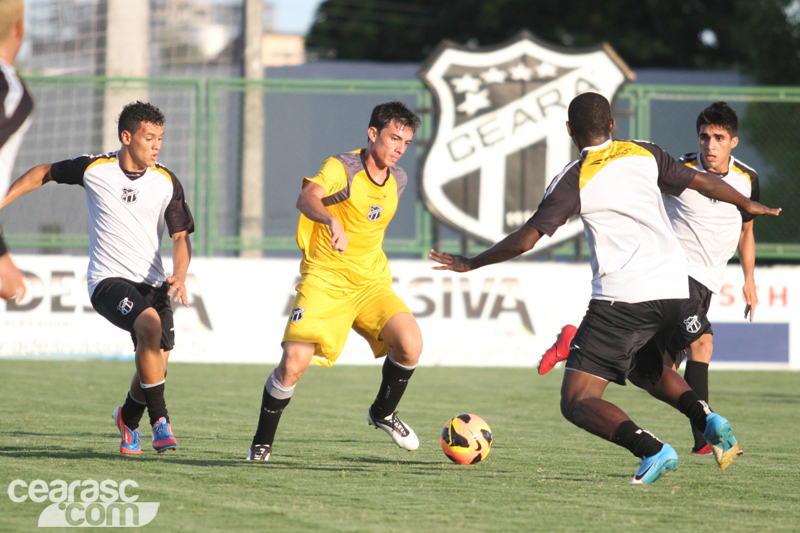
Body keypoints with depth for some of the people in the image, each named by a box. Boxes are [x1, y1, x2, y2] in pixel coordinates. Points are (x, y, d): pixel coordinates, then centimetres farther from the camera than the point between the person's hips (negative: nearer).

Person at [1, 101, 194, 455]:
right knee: (150, 324, -32)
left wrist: (180, 276, -14)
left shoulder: (167, 183, 1)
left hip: (152, 283, 4)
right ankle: (159, 419, -21)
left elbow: (181, 236, 5)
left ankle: (129, 419, 28)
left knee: (156, 365, -7)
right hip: (108, 279, -4)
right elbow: (44, 173, 14)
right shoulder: (94, 169, -3)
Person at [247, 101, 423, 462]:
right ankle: (262, 443, 5)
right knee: (294, 363, -17)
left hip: (372, 282, 5)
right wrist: (332, 220, -54)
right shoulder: (342, 168, -13)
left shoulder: (398, 180, 8)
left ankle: (383, 412, 9)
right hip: (324, 280, -5)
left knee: (410, 343, -19)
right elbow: (306, 199, -34)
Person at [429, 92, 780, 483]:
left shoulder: (573, 180, -3)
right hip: (673, 290, 6)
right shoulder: (644, 154, 10)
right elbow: (702, 182, 18)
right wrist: (748, 205, 36)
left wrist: (471, 263, 5)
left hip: (620, 297, -6)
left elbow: (525, 239, -8)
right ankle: (709, 421, 9)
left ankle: (652, 451, -25)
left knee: (577, 402, -3)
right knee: (645, 369, 34)